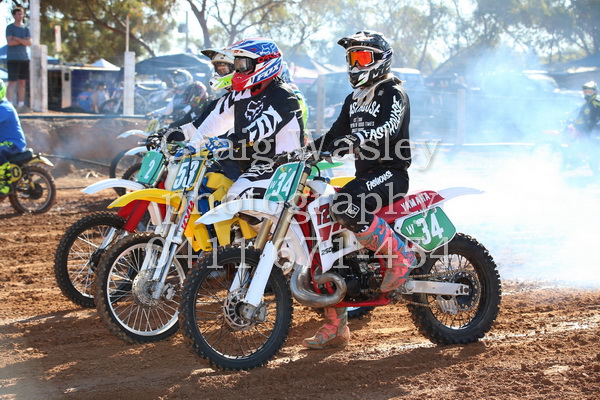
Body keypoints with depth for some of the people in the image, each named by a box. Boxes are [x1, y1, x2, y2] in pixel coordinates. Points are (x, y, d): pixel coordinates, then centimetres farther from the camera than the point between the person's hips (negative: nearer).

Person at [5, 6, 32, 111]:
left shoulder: (26, 29, 14)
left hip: (24, 58, 5)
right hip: (12, 59, -5)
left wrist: (17, 39, -10)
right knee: (12, 82, -9)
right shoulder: (9, 28, 2)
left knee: (22, 82, 4)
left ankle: (21, 105, 6)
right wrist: (23, 41, -5)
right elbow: (9, 42, -11)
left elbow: (29, 43, 0)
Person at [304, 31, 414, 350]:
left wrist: (356, 139, -42)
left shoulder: (393, 92, -7)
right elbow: (335, 136, 26)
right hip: (364, 175, 9)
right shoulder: (355, 98, 21)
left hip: (391, 172, -9)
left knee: (346, 205, -37)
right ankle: (335, 327, 4)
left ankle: (400, 256, -18)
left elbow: (388, 128, -26)